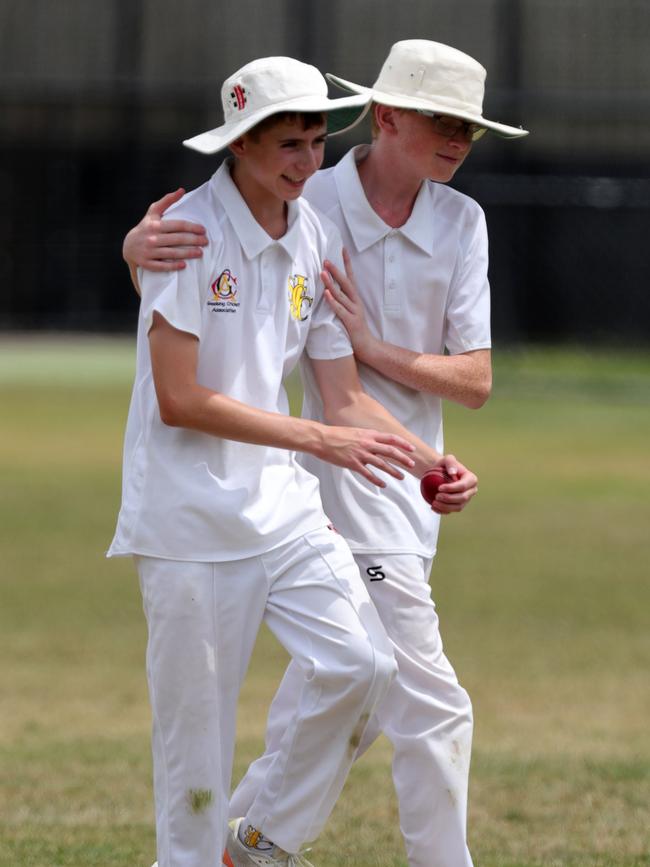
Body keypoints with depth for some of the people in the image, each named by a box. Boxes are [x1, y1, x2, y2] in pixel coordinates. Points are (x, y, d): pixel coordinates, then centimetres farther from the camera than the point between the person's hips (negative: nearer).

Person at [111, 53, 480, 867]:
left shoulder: (318, 239, 6)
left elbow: (344, 397, 10)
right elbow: (179, 401, -19)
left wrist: (431, 464, -6)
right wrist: (321, 439, -21)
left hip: (281, 507, 6)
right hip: (190, 518, -6)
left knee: (362, 664, -8)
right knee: (195, 728, -2)